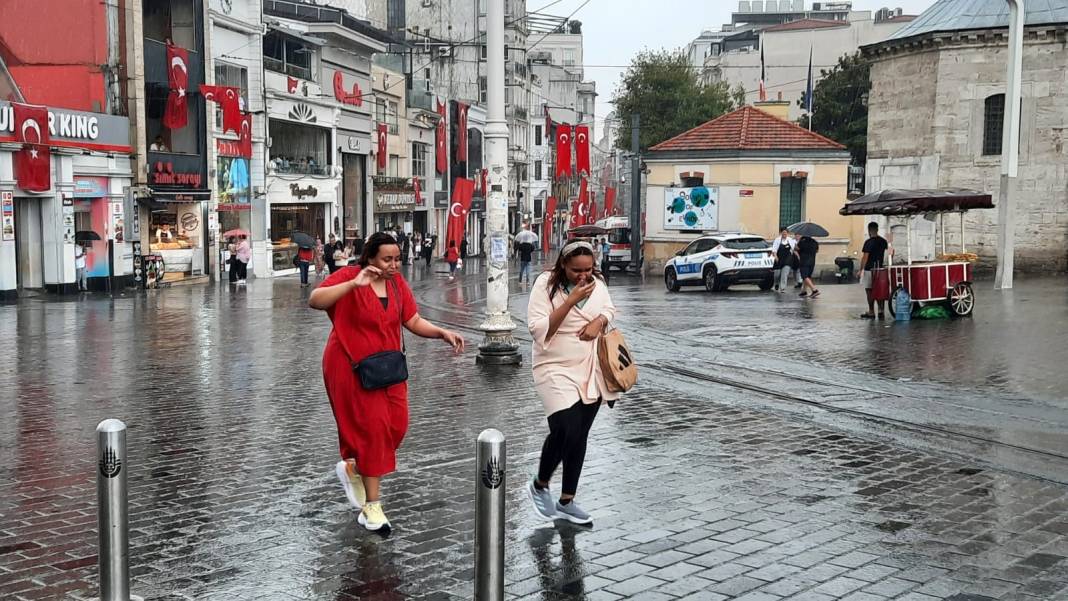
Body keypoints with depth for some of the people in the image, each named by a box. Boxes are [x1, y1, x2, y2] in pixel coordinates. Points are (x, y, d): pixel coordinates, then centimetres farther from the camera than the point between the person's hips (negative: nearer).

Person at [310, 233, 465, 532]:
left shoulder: (397, 282, 4)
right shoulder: (348, 277, -14)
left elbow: (413, 321, 7)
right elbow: (315, 301, -29)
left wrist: (443, 333, -9)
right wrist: (353, 284, -38)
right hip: (351, 368, -6)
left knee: (397, 425, 1)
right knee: (372, 428, -6)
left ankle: (352, 467, 29)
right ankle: (371, 507, 6)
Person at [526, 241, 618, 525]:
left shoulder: (597, 283, 2)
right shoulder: (546, 284, -13)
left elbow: (609, 309, 19)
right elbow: (538, 329, -19)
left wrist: (599, 321, -4)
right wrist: (570, 301, -25)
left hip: (591, 372, 5)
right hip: (556, 370, -5)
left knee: (580, 436, 8)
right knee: (565, 430, -18)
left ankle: (566, 502, 21)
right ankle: (539, 485, 9)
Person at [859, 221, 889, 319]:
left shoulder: (868, 242, -13)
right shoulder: (884, 241, 7)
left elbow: (865, 257, -14)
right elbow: (886, 255, 11)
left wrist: (860, 270, -10)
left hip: (869, 269, -6)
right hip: (880, 269, 6)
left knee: (869, 290, 1)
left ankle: (871, 312, 3)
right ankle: (881, 311, 5)